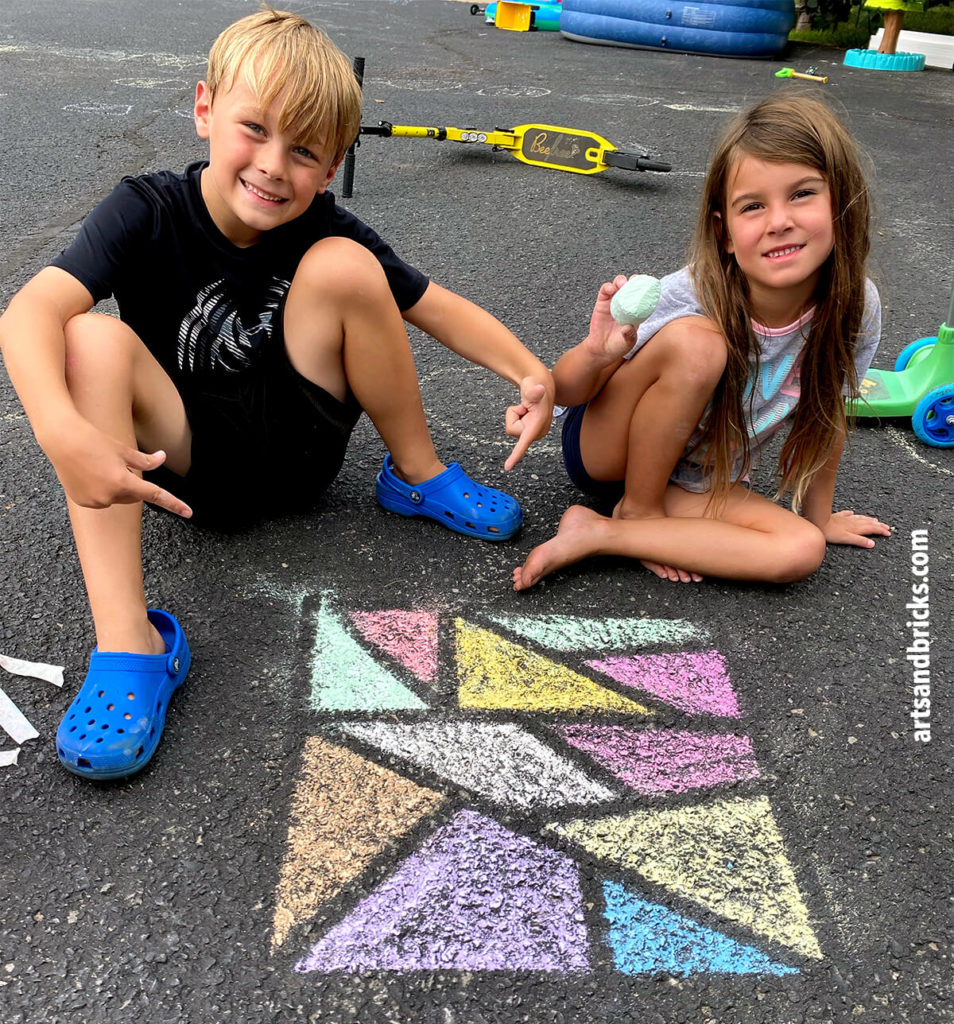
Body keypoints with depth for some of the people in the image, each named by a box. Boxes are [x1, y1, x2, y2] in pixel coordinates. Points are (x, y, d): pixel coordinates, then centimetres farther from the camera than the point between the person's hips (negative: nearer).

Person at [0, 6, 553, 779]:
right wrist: (63, 431, -51)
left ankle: (418, 476, -4)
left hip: (297, 446, 1)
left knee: (343, 266, -20)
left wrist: (532, 373, -27)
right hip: (189, 464, 0)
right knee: (96, 341, -31)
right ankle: (129, 641, -34)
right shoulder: (149, 214, -15)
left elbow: (440, 308, -8)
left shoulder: (320, 228, -8)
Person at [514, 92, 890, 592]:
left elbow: (826, 411, 1)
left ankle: (596, 534, -16)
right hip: (605, 450, -4)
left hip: (692, 484, 4)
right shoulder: (687, 298, -27)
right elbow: (564, 391, -18)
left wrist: (818, 515, 12)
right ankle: (638, 510, -10)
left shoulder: (854, 307, -18)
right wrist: (597, 354, -41)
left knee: (804, 550, -22)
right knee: (696, 342, -31)